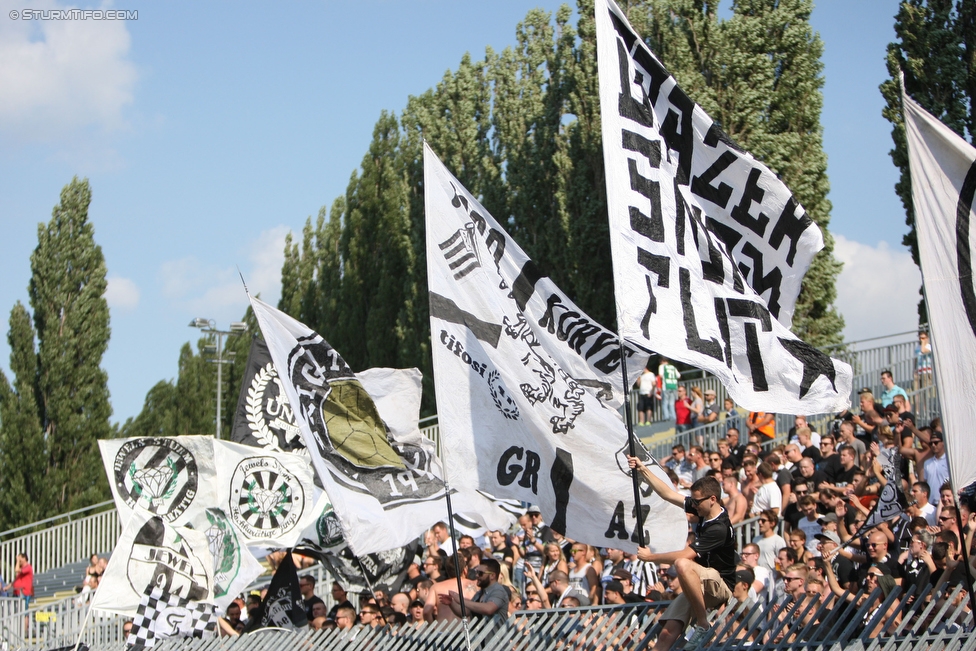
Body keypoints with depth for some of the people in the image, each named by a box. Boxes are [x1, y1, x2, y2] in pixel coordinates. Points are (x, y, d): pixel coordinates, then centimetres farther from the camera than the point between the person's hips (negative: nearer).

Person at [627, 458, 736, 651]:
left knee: (682, 564, -37)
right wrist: (642, 470, 2)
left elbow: (685, 555, -25)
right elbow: (668, 494, 8)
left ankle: (703, 625, -27)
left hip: (720, 587, -9)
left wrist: (651, 557, -13)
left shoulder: (719, 528, -22)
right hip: (698, 586, 9)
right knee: (667, 634, -9)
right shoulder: (704, 511, 3)